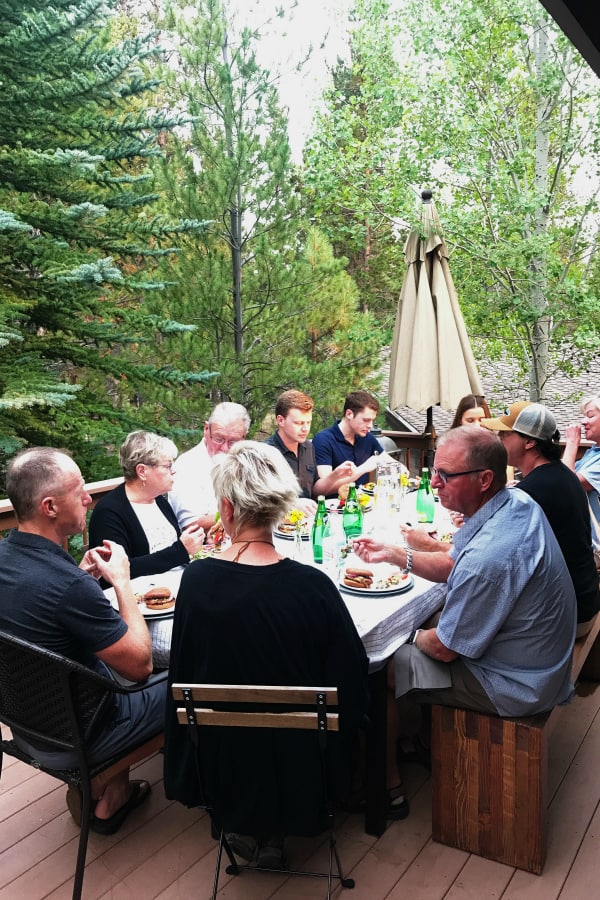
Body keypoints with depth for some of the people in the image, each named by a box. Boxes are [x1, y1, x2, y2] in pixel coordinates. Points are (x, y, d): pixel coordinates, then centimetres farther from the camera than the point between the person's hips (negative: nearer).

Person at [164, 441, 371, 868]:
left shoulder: (196, 578, -20)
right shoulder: (313, 586, -25)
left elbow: (184, 668, -5)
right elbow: (352, 677, -14)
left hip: (219, 766, 2)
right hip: (299, 769, -2)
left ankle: (247, 829, 26)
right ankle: (272, 830, 26)